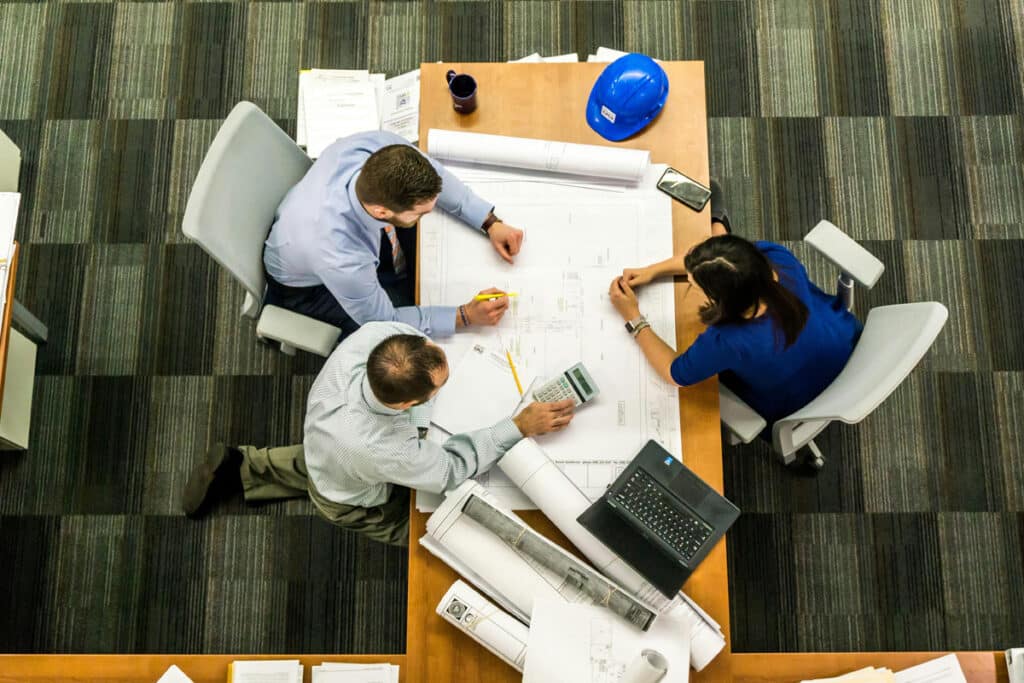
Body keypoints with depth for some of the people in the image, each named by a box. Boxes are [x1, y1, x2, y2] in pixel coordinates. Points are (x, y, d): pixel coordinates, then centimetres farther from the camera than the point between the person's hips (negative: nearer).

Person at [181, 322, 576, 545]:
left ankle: (242, 469, 36)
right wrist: (521, 427, -31)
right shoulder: (383, 451, -51)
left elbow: (404, 323, -13)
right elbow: (452, 469, -31)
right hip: (354, 502, -5)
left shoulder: (373, 335, -40)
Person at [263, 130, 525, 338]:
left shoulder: (380, 146, -35)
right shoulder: (342, 260, -46)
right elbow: (383, 321, -26)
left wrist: (491, 223, -18)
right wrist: (466, 316, -28)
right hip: (310, 284, -5)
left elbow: (434, 176, -12)